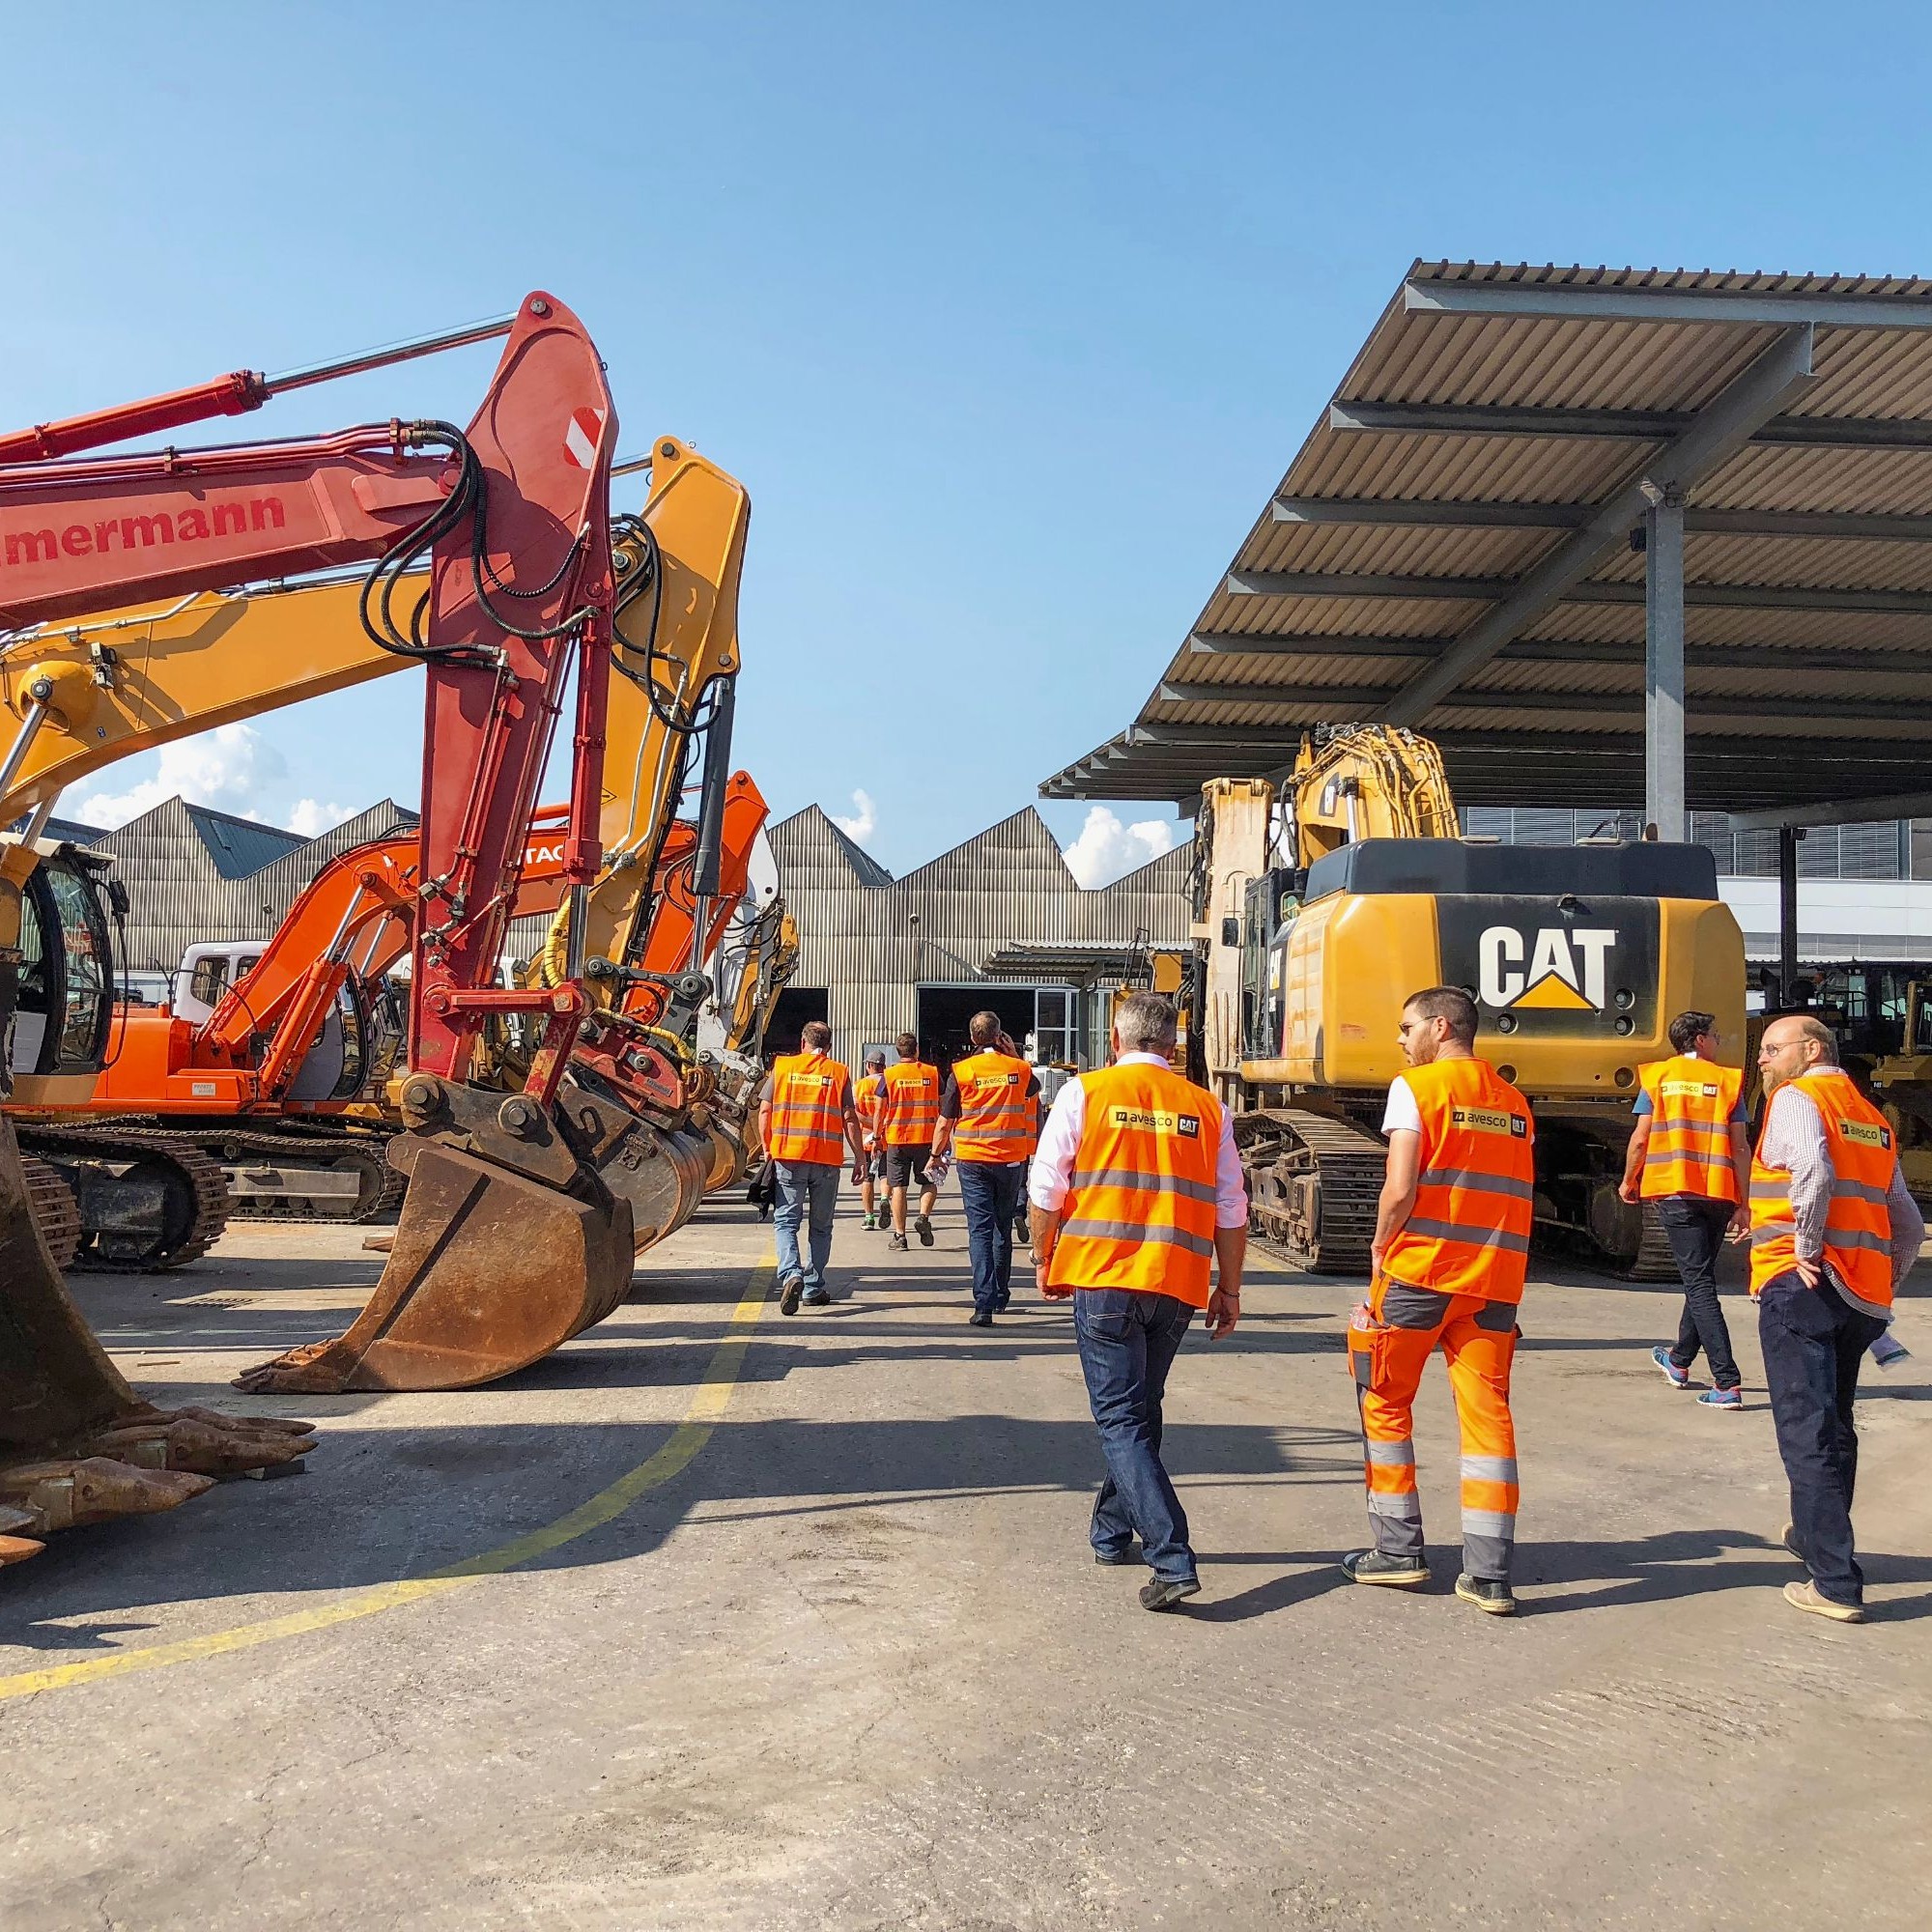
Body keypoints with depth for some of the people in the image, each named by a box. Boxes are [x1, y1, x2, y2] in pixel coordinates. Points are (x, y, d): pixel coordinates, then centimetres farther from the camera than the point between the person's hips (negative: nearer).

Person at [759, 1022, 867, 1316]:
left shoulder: (782, 1066, 5)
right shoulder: (839, 1073, 3)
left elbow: (765, 1110, 4)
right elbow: (850, 1118, -1)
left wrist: (767, 1148, 14)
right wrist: (860, 1158, 5)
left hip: (787, 1156, 0)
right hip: (827, 1160, 0)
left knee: (787, 1220, 5)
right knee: (821, 1226, 13)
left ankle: (791, 1274, -18)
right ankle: (813, 1288, 16)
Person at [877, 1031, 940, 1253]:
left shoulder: (889, 1074, 0)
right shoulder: (932, 1073, 3)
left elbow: (880, 1110, 0)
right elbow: (943, 1108, 6)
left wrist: (877, 1137, 10)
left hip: (896, 1138, 0)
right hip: (926, 1137, 1)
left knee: (898, 1187, 4)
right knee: (929, 1182, 15)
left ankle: (899, 1235, 2)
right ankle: (923, 1216, -10)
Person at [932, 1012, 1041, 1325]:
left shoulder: (961, 1072, -6)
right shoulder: (1020, 1068, -1)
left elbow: (945, 1123, 0)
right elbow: (1033, 1089, 25)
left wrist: (936, 1154, 14)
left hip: (973, 1161, -2)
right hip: (1012, 1159, 2)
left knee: (980, 1230, -3)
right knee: (1003, 1228, 17)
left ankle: (984, 1304, -13)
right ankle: (1000, 1296, 29)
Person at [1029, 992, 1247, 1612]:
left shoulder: (1085, 1093, -1)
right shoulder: (1207, 1108, 6)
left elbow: (1046, 1188, -1)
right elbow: (1231, 1211, 7)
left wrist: (1044, 1259, 14)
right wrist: (1229, 1289, 17)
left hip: (1102, 1278, -3)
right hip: (1178, 1286, 4)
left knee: (1122, 1420, -1)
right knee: (1139, 1412, 21)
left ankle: (1173, 1561, -12)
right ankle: (1112, 1531, 33)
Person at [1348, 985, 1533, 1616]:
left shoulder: (1415, 1088, -4)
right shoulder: (1514, 1102, 14)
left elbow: (1400, 1190, -13)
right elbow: (1518, 1202, 12)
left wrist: (1381, 1244, 3)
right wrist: (1491, 1264, 15)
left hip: (1419, 1272, -5)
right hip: (1494, 1281, 5)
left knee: (1386, 1405, 11)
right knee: (1487, 1414, 4)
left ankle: (1398, 1551, 14)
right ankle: (1489, 1575, 2)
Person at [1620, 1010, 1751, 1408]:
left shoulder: (1656, 1077, 3)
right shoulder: (1727, 1080, 4)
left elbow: (1640, 1139, -2)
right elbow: (1739, 1147, 0)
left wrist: (1629, 1182, 14)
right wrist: (1743, 1204, 4)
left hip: (1674, 1192, -2)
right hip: (1718, 1194, 2)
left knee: (1699, 1282, -5)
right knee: (1701, 1277, 20)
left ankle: (1728, 1383, -14)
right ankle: (1680, 1360, 38)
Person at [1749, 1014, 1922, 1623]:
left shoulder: (1795, 1098, -3)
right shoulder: (1873, 1118, 20)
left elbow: (1813, 1171, -24)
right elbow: (1909, 1225, 21)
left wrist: (1807, 1248, -15)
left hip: (1802, 1285, -8)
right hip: (1865, 1297, 8)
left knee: (1808, 1434, -6)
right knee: (1834, 1426, 22)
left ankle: (1836, 1585, -6)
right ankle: (1817, 1535, 38)